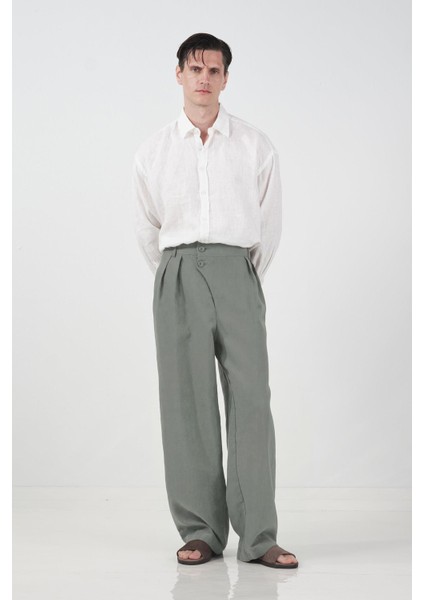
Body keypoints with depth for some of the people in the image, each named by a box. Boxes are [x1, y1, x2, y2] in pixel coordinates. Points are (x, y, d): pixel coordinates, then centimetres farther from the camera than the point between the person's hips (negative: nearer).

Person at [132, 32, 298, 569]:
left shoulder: (255, 147, 8)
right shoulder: (153, 152, 10)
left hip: (236, 273, -1)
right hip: (178, 274, 1)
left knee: (250, 400, -8)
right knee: (186, 405, -2)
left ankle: (258, 537, -5)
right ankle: (200, 531, 5)